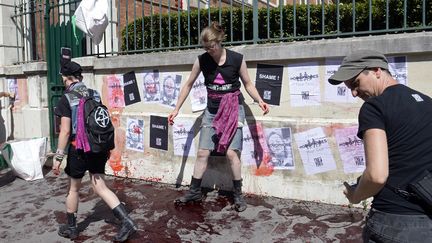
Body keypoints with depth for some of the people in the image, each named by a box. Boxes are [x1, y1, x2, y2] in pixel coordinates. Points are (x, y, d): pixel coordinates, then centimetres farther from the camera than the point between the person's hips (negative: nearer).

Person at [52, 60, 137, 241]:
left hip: (79, 149, -4)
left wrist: (58, 157, -10)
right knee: (100, 187, 8)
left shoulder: (67, 99, -10)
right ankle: (126, 221, -3)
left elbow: (65, 131, -15)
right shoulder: (95, 95, 6)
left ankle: (71, 228, 30)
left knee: (73, 189, 14)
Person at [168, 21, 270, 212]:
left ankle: (238, 194, 5)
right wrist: (176, 109, 4)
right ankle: (194, 191, 17)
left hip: (233, 109, -3)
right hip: (212, 110, 3)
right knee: (202, 152, 3)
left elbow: (248, 84, 2)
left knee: (231, 152, -11)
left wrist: (259, 101, -14)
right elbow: (188, 85, 5)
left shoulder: (237, 59, -9)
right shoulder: (202, 60, -3)